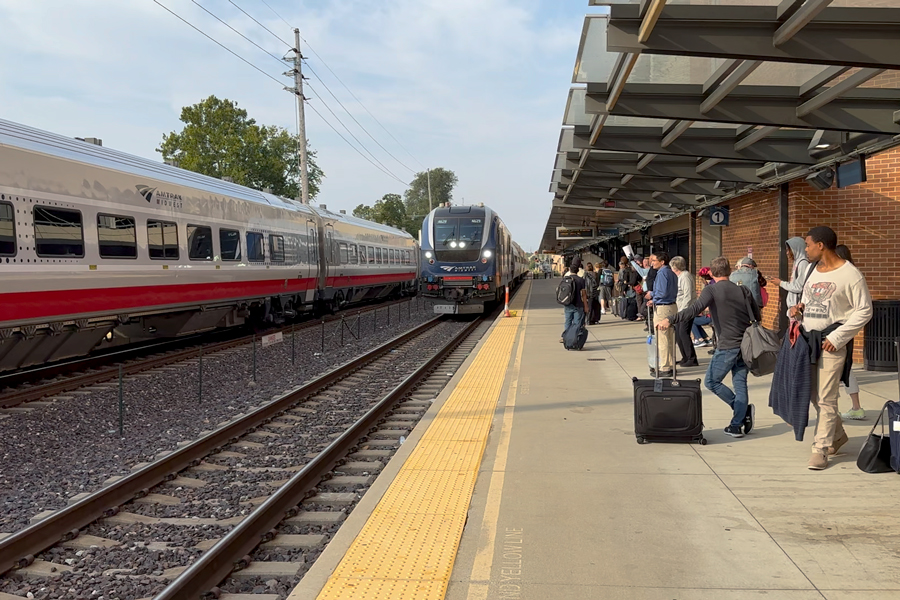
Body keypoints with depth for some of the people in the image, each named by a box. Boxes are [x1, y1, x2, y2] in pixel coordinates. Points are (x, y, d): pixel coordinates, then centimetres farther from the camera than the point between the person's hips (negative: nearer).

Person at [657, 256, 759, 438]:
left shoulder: (712, 290, -7)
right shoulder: (743, 290, 9)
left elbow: (695, 309, -24)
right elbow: (757, 316, 12)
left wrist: (670, 320, -31)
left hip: (728, 346, -6)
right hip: (746, 344, 6)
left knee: (711, 382, 9)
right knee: (740, 383, 10)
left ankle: (742, 409, 7)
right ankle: (736, 425, 8)